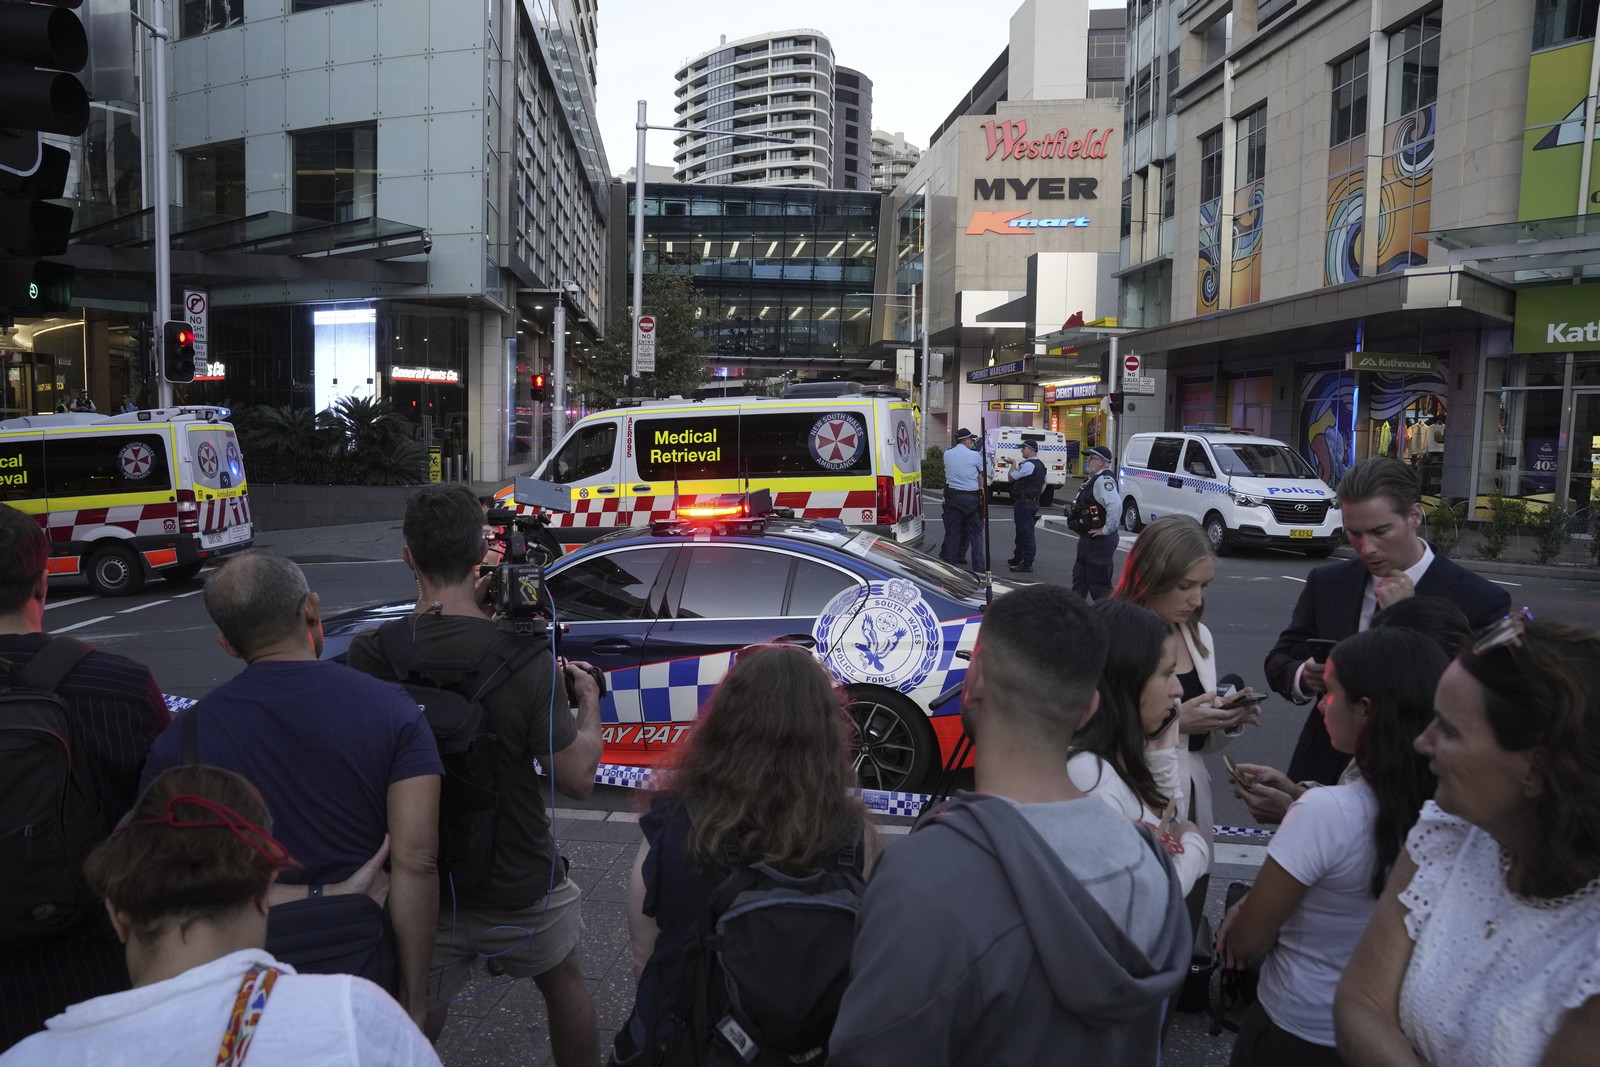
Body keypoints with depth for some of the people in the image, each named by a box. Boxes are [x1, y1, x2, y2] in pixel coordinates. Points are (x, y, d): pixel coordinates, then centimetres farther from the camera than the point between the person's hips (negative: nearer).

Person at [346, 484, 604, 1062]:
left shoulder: (369, 655, -17)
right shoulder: (525, 657, -23)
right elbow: (578, 778, -17)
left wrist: (475, 612, 3)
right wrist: (589, 701, -1)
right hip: (519, 884, -2)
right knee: (564, 982, 26)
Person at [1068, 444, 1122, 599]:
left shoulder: (1104, 480, -20)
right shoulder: (1094, 479, 13)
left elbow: (1115, 505, -36)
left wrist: (1106, 530, -27)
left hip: (1099, 541, -11)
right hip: (1088, 540, 11)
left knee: (1099, 585, -4)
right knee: (1079, 580, 19)